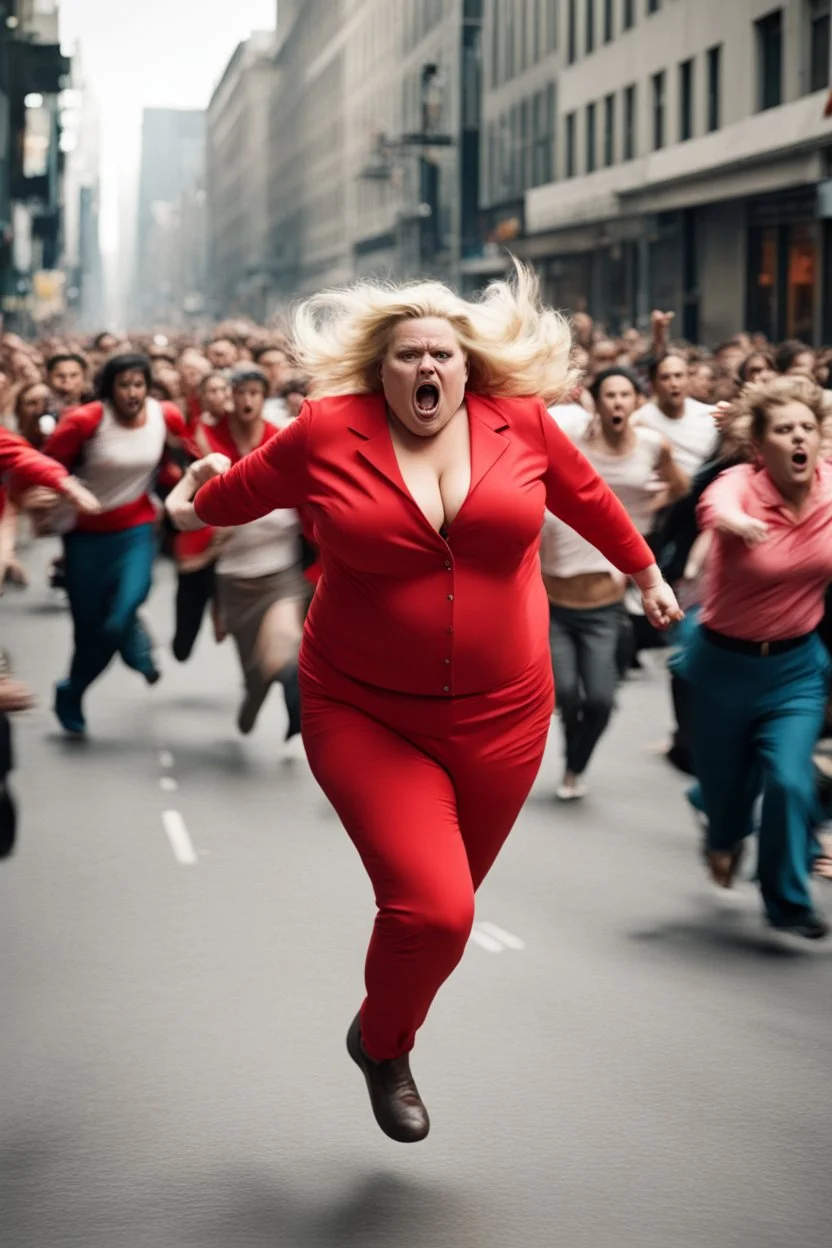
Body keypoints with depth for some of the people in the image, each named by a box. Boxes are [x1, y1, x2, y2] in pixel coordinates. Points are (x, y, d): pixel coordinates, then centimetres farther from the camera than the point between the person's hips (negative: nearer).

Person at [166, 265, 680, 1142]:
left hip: (500, 715, 3)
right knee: (431, 910, -16)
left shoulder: (519, 422, -3)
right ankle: (382, 1043, 16)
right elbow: (250, 485, 10)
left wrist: (645, 573, 27)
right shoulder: (328, 433, -9)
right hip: (367, 715, -3)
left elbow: (585, 496, 15)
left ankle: (385, 1038, 43)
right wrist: (193, 508, 27)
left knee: (444, 904, 14)